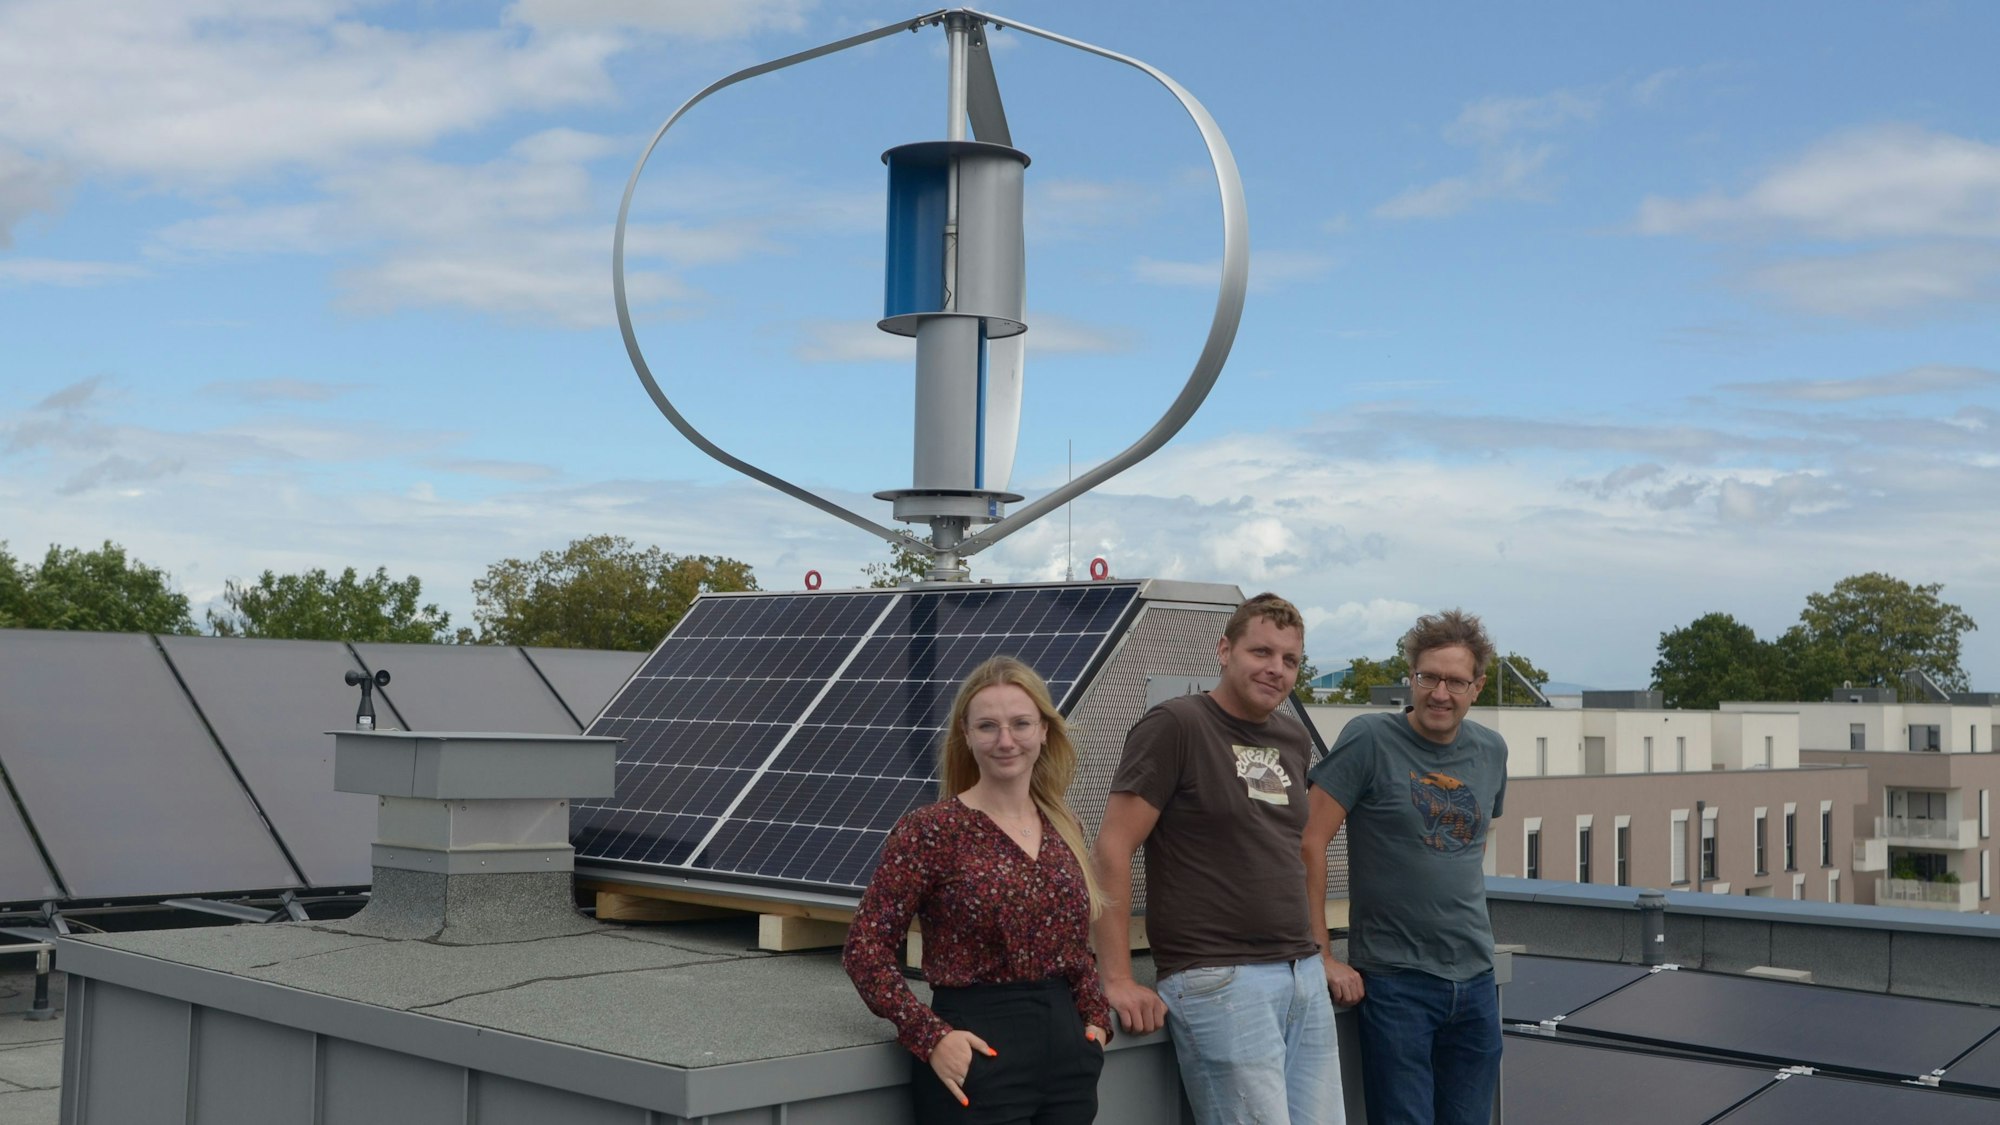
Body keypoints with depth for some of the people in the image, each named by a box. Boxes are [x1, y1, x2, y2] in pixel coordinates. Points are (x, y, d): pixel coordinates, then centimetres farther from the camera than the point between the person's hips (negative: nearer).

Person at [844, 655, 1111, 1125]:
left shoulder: (1064, 828, 7)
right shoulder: (931, 830, -10)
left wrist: (1097, 1018, 4)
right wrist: (931, 1037, -19)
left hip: (1067, 1054, 6)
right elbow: (865, 947, -11)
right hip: (979, 1058, -5)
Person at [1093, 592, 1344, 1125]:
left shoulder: (1295, 738, 14)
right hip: (1218, 980, -7)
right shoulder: (1175, 725, -7)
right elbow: (1112, 850, -11)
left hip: (1303, 975, 7)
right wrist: (1118, 980, -15)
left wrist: (1315, 954, 13)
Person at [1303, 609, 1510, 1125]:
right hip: (1395, 979, -5)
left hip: (1475, 979, 6)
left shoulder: (1491, 752, 8)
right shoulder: (1370, 739, -9)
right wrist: (1322, 957, -13)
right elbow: (1309, 845, -11)